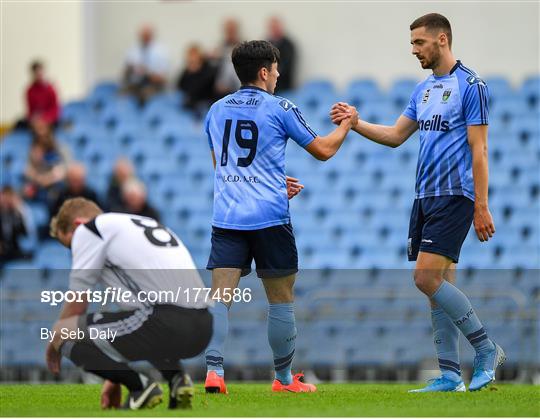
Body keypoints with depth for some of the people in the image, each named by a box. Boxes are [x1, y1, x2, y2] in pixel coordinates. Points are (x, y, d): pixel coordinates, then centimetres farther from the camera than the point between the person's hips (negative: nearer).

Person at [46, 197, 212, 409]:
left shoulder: (88, 230, 7)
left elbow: (76, 303, 7)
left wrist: (53, 344, 27)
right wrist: (115, 378, 38)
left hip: (168, 323, -9)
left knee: (64, 333, -2)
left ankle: (139, 386, -4)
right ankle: (176, 378, 14)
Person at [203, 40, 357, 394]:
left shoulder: (217, 110, 14)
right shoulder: (280, 109, -1)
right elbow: (323, 150, 7)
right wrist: (347, 123, 26)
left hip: (226, 216, 4)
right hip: (269, 218, -3)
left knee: (220, 296, -4)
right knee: (281, 300, 9)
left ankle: (214, 371, -20)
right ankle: (284, 378, 18)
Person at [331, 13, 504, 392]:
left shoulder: (470, 85, -9)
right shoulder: (424, 89, 16)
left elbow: (478, 150, -12)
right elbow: (396, 136, 21)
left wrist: (481, 207, -15)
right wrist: (354, 122, 7)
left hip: (454, 196, -8)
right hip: (426, 197, 8)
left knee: (427, 278, -16)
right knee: (440, 284, 6)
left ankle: (487, 349, -4)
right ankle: (450, 375, 7)